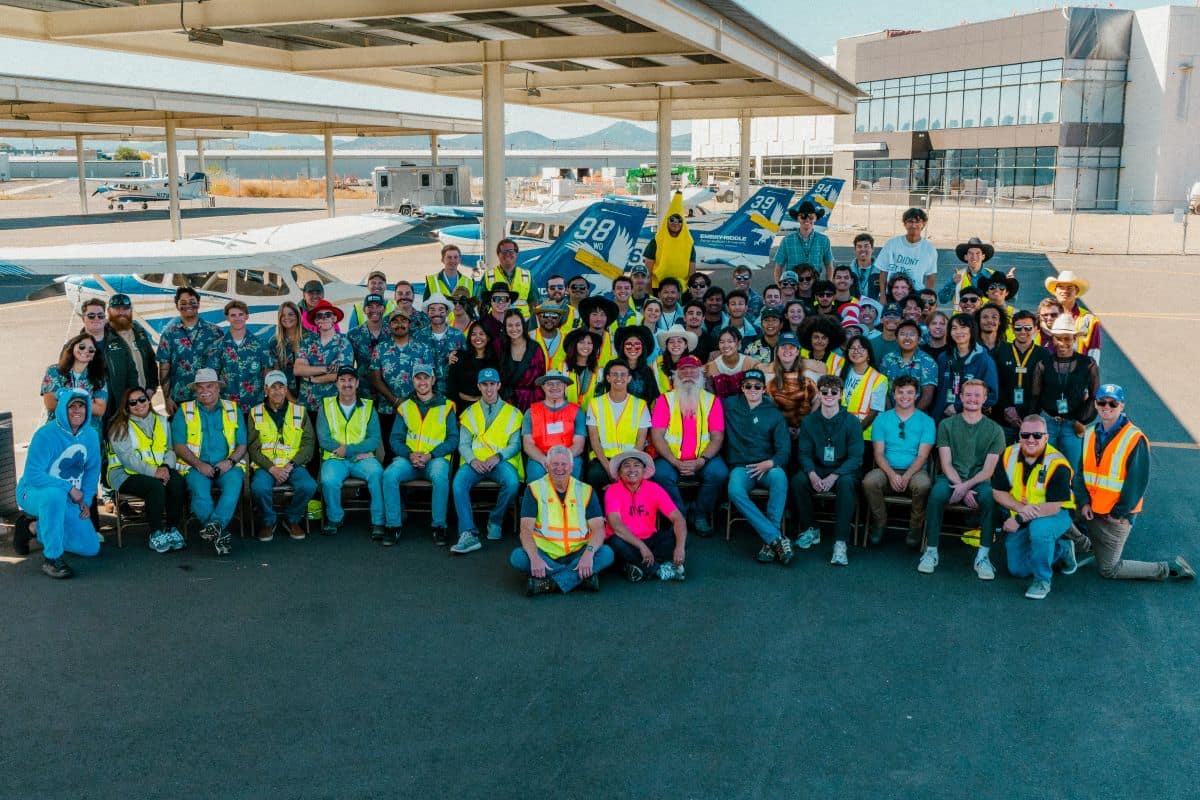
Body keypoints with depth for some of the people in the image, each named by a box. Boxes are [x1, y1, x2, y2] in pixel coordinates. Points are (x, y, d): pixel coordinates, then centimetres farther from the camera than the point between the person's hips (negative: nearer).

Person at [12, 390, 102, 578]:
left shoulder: (91, 435, -2)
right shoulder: (46, 435, -21)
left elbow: (93, 470, 8)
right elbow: (32, 474, -27)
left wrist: (86, 501, -3)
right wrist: (69, 488, -29)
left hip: (69, 501, 7)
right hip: (34, 493, -6)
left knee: (91, 548, 0)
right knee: (55, 494, -44)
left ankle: (32, 527, 20)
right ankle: (52, 559, -31)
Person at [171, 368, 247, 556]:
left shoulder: (233, 410, 15)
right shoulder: (184, 411, 11)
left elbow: (242, 444, 11)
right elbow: (179, 446, 2)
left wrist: (230, 461, -11)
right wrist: (199, 464, -14)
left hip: (227, 466, 1)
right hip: (196, 466, 0)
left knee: (234, 484, -34)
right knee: (199, 491, -34)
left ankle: (214, 525, -46)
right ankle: (220, 533, -35)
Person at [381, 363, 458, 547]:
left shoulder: (446, 406, 9)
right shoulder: (405, 407, 15)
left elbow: (453, 438, 2)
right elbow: (396, 439, 10)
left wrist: (430, 455, -12)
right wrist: (410, 454, -11)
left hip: (436, 458, -2)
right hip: (408, 458, 2)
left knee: (440, 476, -36)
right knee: (390, 474, -28)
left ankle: (439, 526, -23)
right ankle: (393, 525, -20)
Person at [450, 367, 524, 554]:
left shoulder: (512, 413, 13)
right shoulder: (470, 413, 17)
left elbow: (515, 444, 4)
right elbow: (463, 444, 8)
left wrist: (498, 456, -16)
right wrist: (472, 460, -14)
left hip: (501, 461, -1)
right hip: (475, 462, 1)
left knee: (512, 483, -33)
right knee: (459, 482, -30)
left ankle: (495, 521, -5)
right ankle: (469, 534, -34)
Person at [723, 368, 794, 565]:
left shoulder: (774, 414, 10)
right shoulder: (730, 405, 13)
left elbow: (784, 451, 2)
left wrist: (769, 463, -16)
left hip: (767, 466, 0)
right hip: (740, 466, 0)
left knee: (779, 478, -37)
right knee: (735, 491, -35)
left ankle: (770, 542, -37)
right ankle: (777, 538, -38)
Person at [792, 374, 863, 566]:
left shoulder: (851, 422, -6)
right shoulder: (809, 422, 3)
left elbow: (855, 457, -12)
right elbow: (804, 453, -2)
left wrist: (834, 476, -28)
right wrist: (812, 474, -25)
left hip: (842, 471, -2)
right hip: (817, 469, 2)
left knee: (846, 482, -37)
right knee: (798, 479, -29)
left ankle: (840, 543, -34)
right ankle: (811, 530, -8)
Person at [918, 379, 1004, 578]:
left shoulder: (995, 430, 7)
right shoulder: (947, 425, 7)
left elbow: (988, 470, -1)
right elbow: (946, 464, 0)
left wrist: (966, 486, -19)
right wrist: (961, 489, -15)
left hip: (979, 480, 0)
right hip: (952, 478, 0)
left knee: (989, 494, -35)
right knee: (938, 492, -34)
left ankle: (983, 556, -26)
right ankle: (931, 551, -23)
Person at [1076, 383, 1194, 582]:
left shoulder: (1134, 439, -16)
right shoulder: (1090, 434, 4)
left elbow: (1138, 481, -15)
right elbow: (1081, 471, 7)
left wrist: (1119, 513, -13)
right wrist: (1084, 502, -6)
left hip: (1117, 515, -6)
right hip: (1092, 510, 6)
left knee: (1108, 569, -1)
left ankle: (1167, 569, 9)